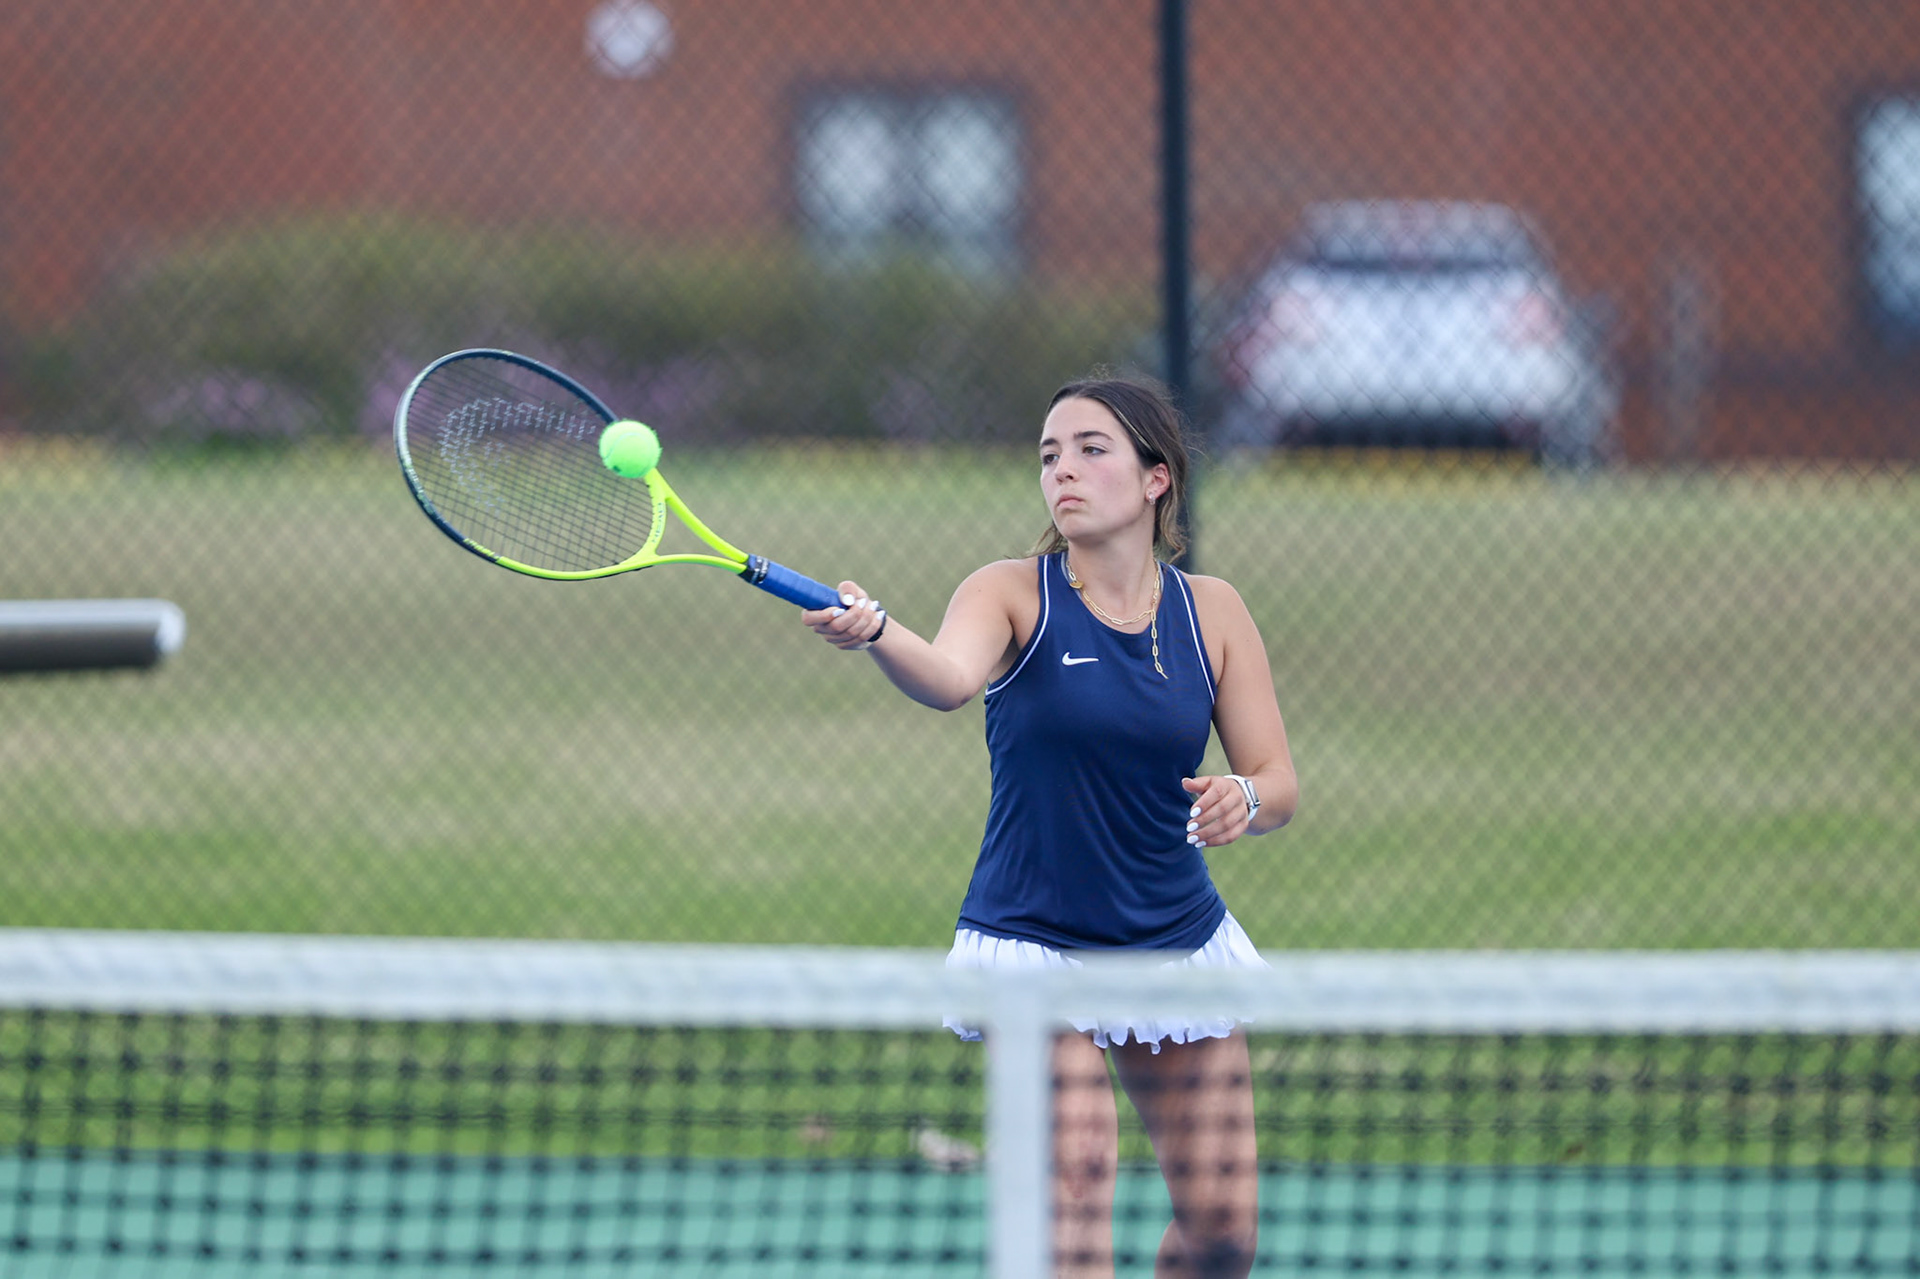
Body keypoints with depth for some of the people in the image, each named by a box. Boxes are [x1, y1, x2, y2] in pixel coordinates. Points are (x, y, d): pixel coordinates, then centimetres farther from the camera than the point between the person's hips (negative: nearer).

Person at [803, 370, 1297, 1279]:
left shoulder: (1212, 614, 1)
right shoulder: (1013, 596, -9)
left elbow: (1279, 783, 2)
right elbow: (948, 678, -31)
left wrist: (1243, 800, -22)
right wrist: (874, 631, -53)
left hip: (1180, 943, 4)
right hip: (1034, 947, -4)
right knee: (1073, 1185, -22)